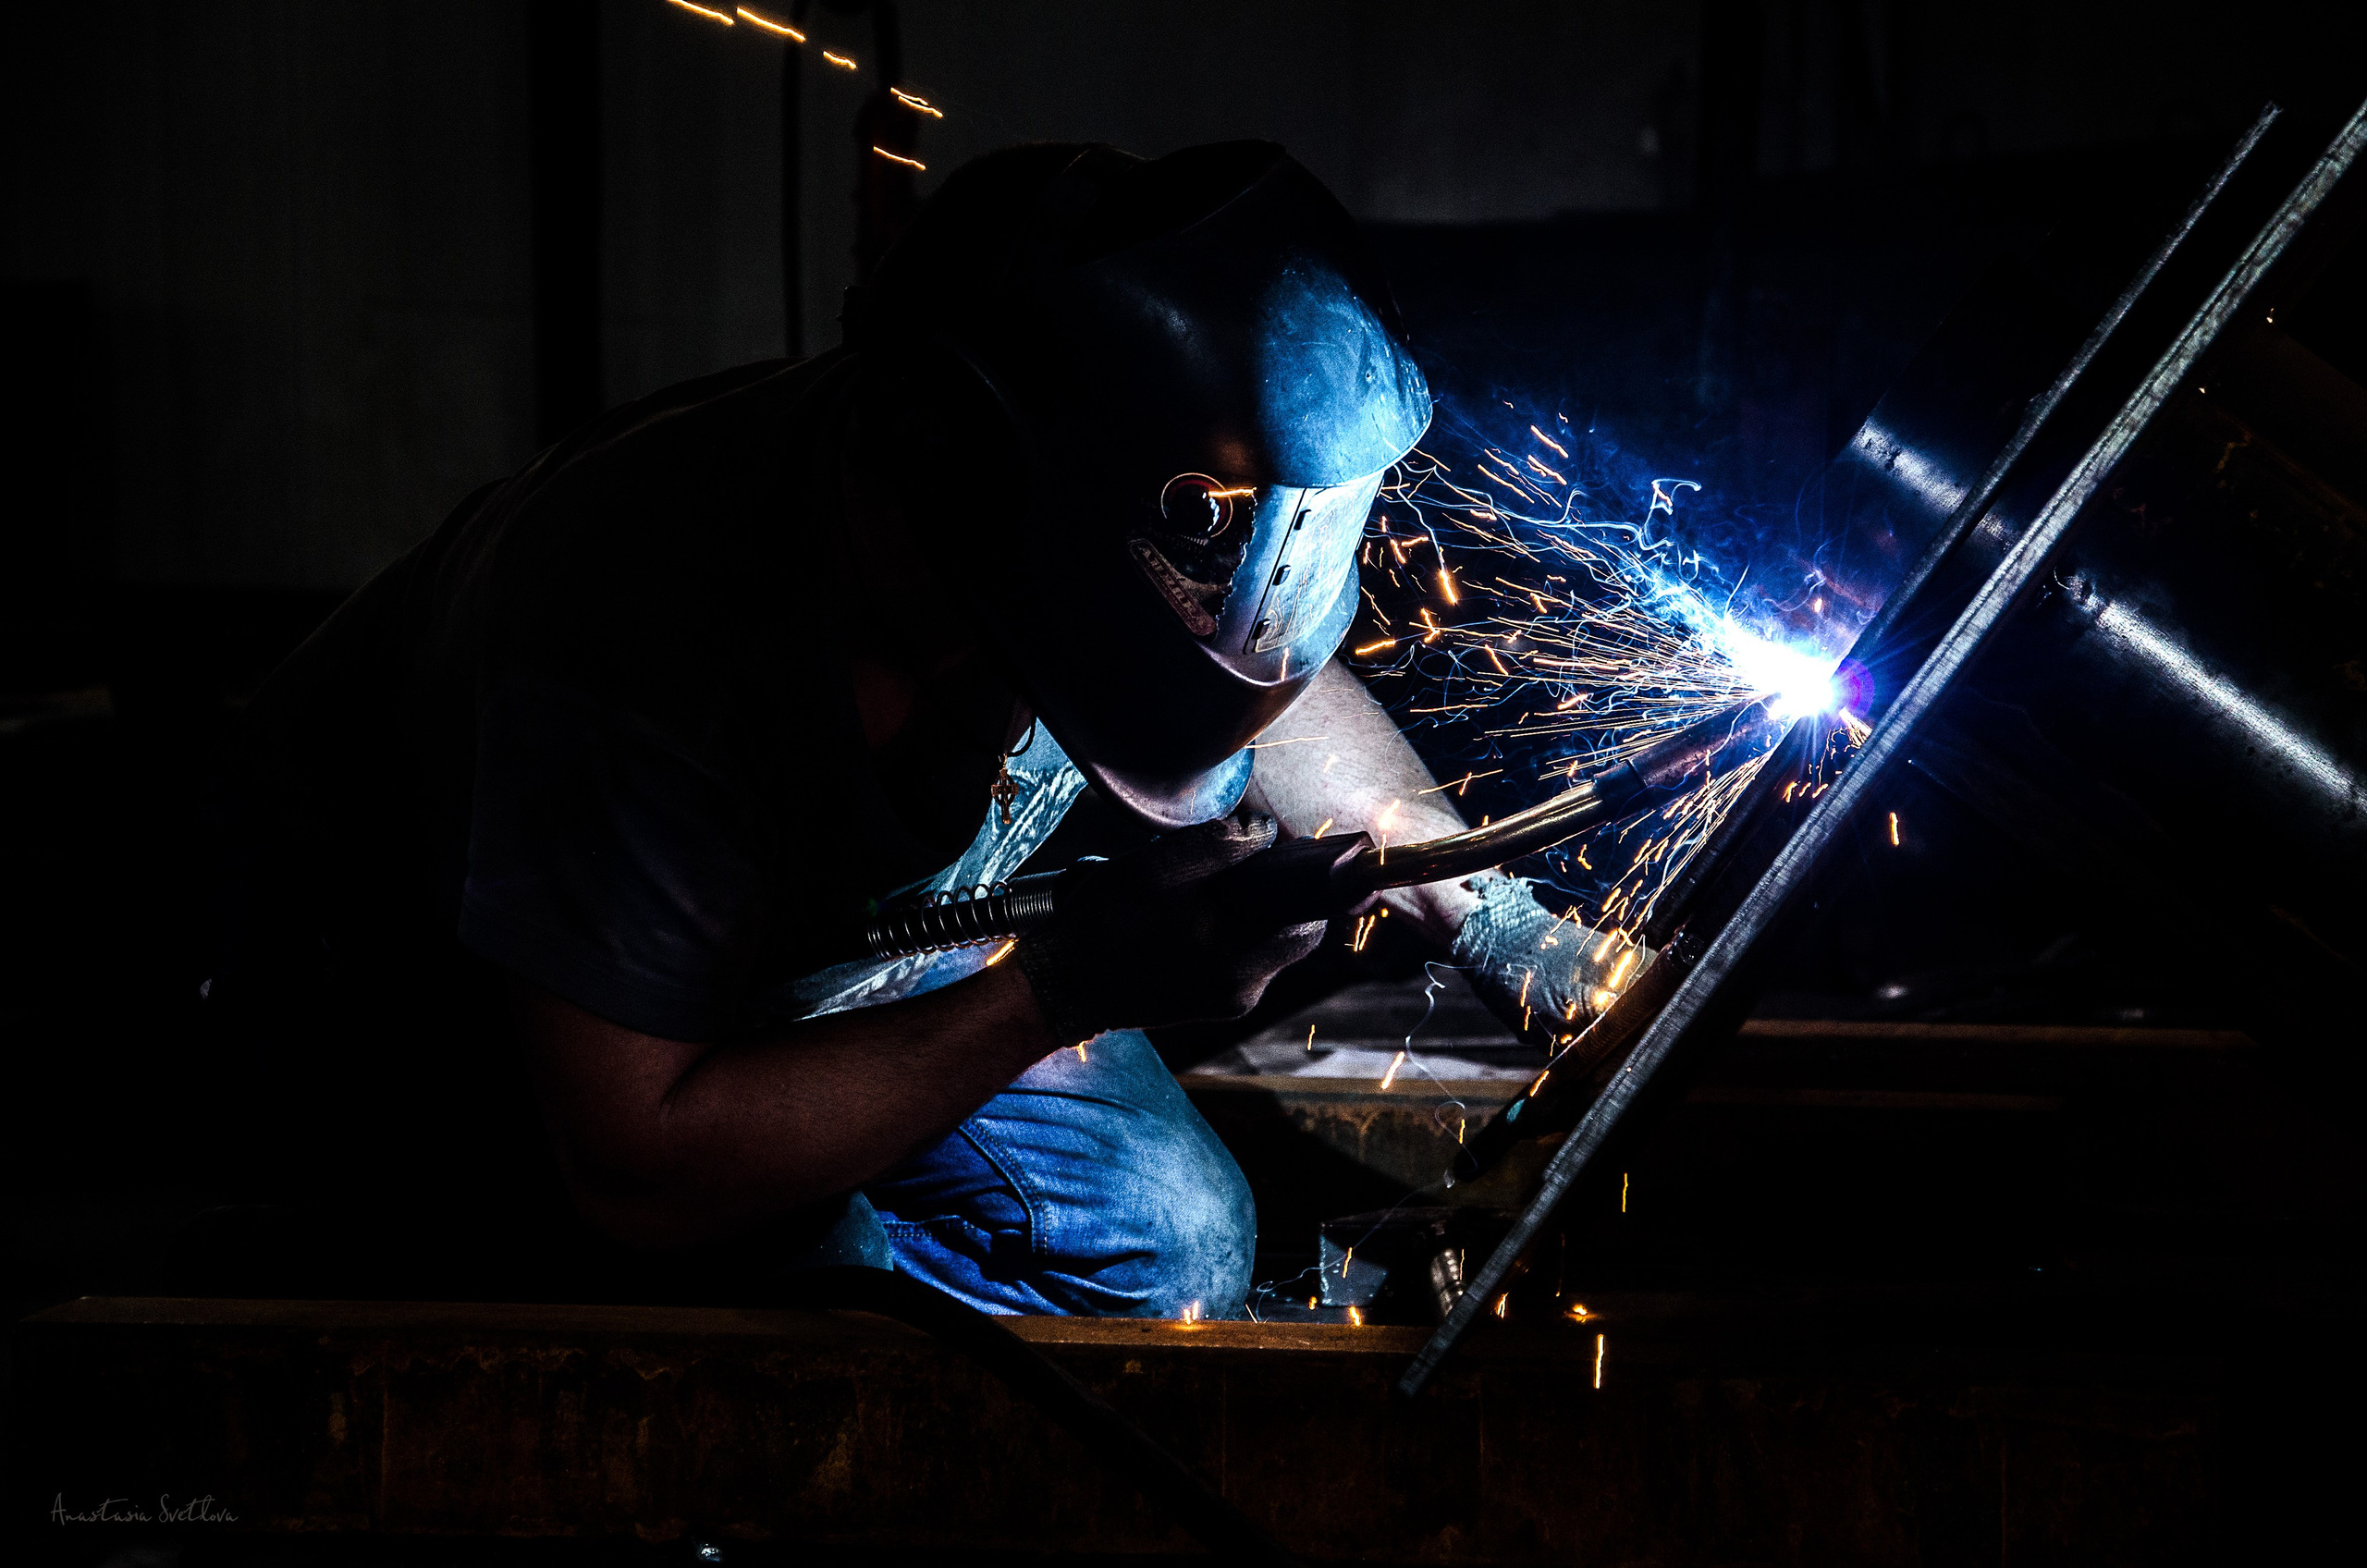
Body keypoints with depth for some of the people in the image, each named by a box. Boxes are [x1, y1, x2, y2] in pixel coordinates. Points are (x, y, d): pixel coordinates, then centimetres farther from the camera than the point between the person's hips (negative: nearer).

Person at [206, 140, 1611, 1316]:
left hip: (829, 943, 6)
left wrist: (1494, 915, -6)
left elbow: (1283, 699, 2)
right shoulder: (648, 644, -43)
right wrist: (1065, 995, -38)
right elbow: (641, 1169, -34)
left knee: (1178, 1236, -6)